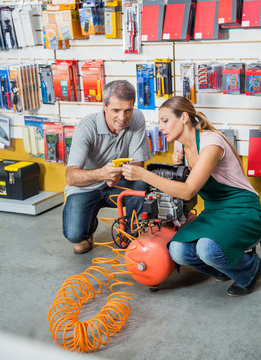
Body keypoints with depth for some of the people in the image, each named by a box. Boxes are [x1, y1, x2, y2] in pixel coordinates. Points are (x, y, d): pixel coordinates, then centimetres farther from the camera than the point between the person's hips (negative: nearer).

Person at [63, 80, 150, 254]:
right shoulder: (86, 127, -24)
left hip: (117, 186, 3)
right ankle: (90, 224, 14)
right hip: (85, 188, -2)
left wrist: (119, 174, -37)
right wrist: (102, 174, -52)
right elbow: (71, 177, -31)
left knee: (141, 183, -29)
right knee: (74, 234, -24)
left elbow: (138, 164, -13)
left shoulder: (137, 119, -15)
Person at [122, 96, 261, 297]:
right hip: (214, 212, 8)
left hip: (242, 212, -7)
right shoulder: (186, 146, 6)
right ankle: (226, 267, 11)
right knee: (178, 250, -17)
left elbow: (188, 191, -28)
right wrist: (179, 164, -3)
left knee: (208, 248, -34)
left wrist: (143, 175, -29)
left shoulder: (211, 142, -21)